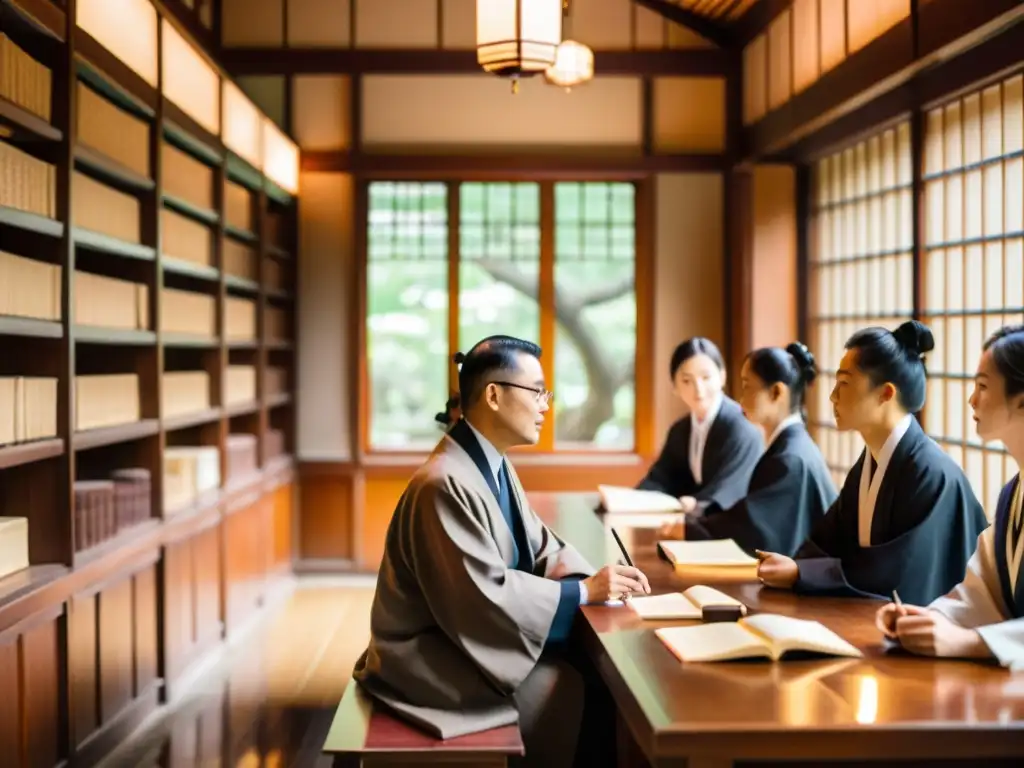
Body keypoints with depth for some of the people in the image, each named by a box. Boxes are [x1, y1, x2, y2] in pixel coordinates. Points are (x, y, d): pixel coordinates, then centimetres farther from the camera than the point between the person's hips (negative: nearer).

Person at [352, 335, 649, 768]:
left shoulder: (495, 465, 5)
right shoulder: (446, 484, -25)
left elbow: (540, 548, 9)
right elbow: (486, 596, -27)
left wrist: (595, 577, -9)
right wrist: (582, 591, -21)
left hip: (469, 631, 9)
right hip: (430, 657, -9)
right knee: (573, 690, -14)